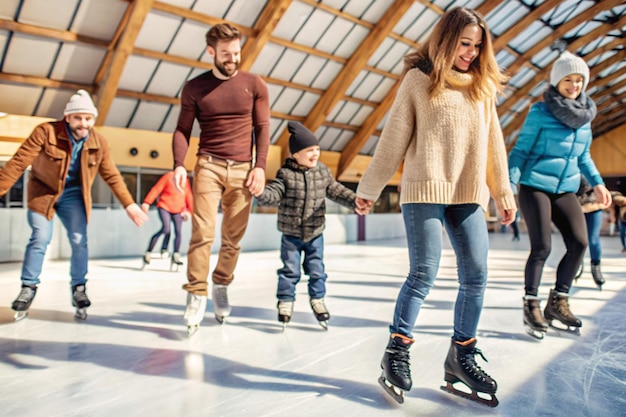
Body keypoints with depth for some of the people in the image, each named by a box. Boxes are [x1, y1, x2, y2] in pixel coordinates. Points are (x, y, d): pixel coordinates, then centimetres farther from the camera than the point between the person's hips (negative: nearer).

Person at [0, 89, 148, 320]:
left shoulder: (99, 142, -11)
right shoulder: (46, 131, -21)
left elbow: (112, 176, -2)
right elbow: (19, 162, -21)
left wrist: (129, 204, -4)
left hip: (73, 194, 2)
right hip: (43, 190, -2)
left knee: (79, 241, -5)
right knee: (40, 238, -13)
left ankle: (79, 289, 12)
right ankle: (28, 288, 8)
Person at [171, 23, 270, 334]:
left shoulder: (254, 85, 7)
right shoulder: (195, 87, 7)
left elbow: (262, 128, 7)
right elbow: (183, 129, 6)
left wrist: (260, 166, -3)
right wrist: (179, 163, -10)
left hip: (243, 169, 1)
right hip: (208, 165, -1)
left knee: (233, 238, 3)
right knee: (203, 232, -9)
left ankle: (221, 286, 21)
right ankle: (196, 294, -2)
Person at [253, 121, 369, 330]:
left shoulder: (323, 171, 0)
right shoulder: (286, 174, -12)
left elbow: (336, 190, 1)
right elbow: (274, 193, -18)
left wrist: (355, 202, -11)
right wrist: (261, 193, -40)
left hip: (315, 233, 3)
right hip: (291, 234, -3)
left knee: (316, 270, 13)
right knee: (290, 270, 6)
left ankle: (317, 299, 31)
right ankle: (285, 301, 22)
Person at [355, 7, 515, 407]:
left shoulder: (483, 86, 16)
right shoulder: (419, 79, 3)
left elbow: (494, 142, 17)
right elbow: (393, 139, 2)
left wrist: (504, 193, 15)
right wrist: (369, 188, 3)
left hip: (470, 195, 5)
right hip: (425, 191, -5)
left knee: (476, 275, 2)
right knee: (424, 273, -7)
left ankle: (462, 356, 17)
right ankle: (397, 352, 8)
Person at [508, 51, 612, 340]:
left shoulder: (585, 114, 12)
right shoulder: (540, 112, -6)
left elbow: (583, 156, 22)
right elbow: (521, 150, -6)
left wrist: (596, 182, 11)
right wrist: (510, 185, -14)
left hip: (566, 190, 6)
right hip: (535, 187, -6)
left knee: (579, 243, -5)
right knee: (541, 247, -9)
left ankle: (558, 302, 12)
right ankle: (531, 306, 8)